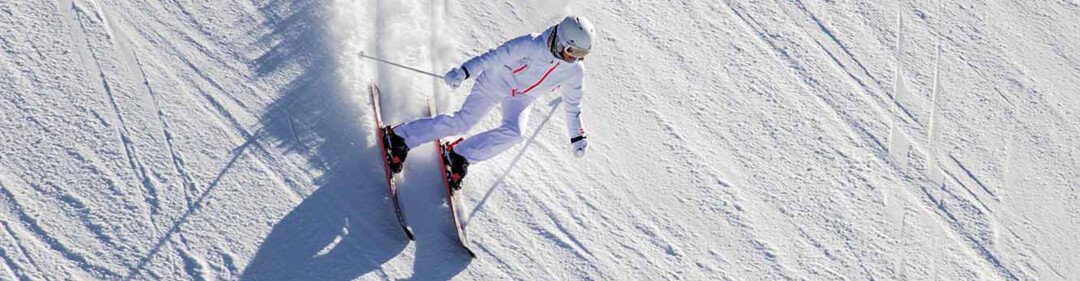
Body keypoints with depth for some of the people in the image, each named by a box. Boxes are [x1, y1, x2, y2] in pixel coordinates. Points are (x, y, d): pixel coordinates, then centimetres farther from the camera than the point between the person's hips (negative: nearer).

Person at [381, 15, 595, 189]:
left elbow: (573, 103, 2)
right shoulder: (530, 46, -32)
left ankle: (461, 155, -6)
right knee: (462, 123, -13)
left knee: (513, 133, -24)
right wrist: (463, 72, -37)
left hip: (521, 98, 5)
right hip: (496, 81, -4)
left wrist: (578, 137, 8)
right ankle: (400, 137, 0)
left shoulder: (575, 71, -15)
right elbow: (494, 57, -27)